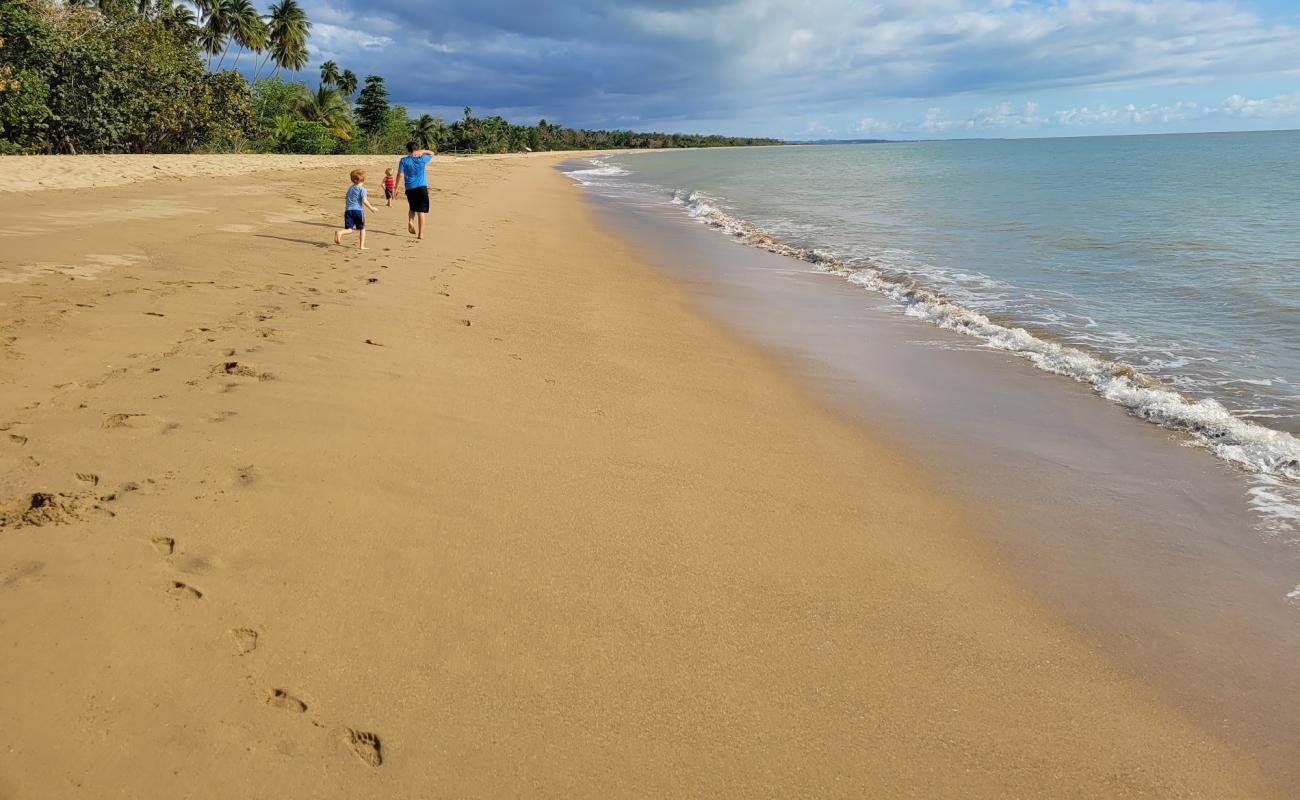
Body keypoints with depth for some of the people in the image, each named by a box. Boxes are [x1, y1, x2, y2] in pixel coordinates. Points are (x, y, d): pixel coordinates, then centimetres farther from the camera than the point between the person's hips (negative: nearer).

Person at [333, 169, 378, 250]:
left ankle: (339, 233, -29)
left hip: (348, 210, 5)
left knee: (349, 229, 1)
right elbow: (364, 201, -13)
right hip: (358, 210, -5)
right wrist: (371, 208, -2)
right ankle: (361, 246, 10)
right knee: (362, 229, 11)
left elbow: (346, 200, 24)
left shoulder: (350, 188, 18)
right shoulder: (362, 189, -3)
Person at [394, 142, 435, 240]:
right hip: (421, 187, -1)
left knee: (412, 208, 23)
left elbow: (400, 175, -4)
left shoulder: (403, 160, -1)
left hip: (409, 188, 1)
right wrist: (423, 151, 0)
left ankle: (410, 221, -5)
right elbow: (432, 153, 18)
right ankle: (420, 234, -5)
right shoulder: (422, 159, 1)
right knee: (421, 211, 0)